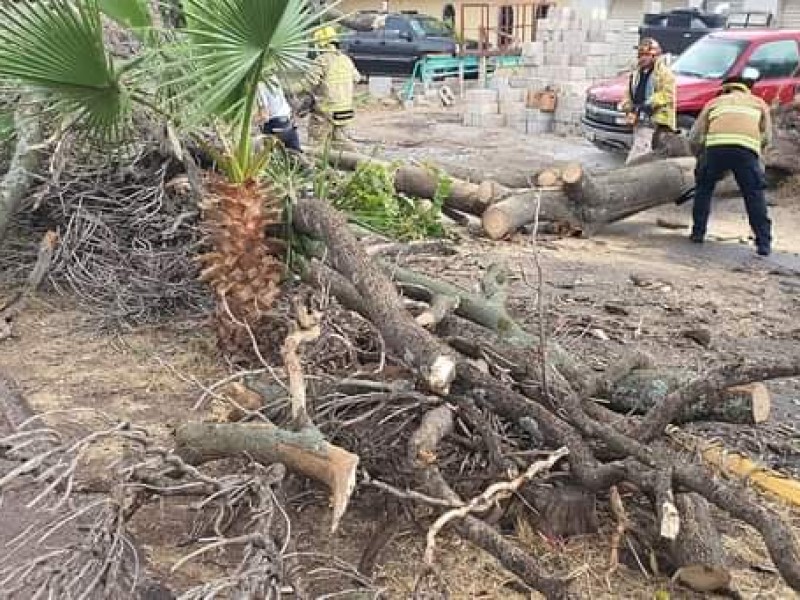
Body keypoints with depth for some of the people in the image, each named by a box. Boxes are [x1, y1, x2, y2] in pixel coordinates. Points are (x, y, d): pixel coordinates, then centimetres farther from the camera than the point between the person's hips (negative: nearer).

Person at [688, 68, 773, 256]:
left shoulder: (715, 102, 31)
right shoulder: (759, 103, 32)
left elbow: (694, 138, 25)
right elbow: (766, 137, 21)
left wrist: (701, 159, 38)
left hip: (715, 145, 0)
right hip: (746, 147, 0)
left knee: (703, 188, 23)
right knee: (755, 197, 11)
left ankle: (698, 233, 25)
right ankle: (764, 243, 8)